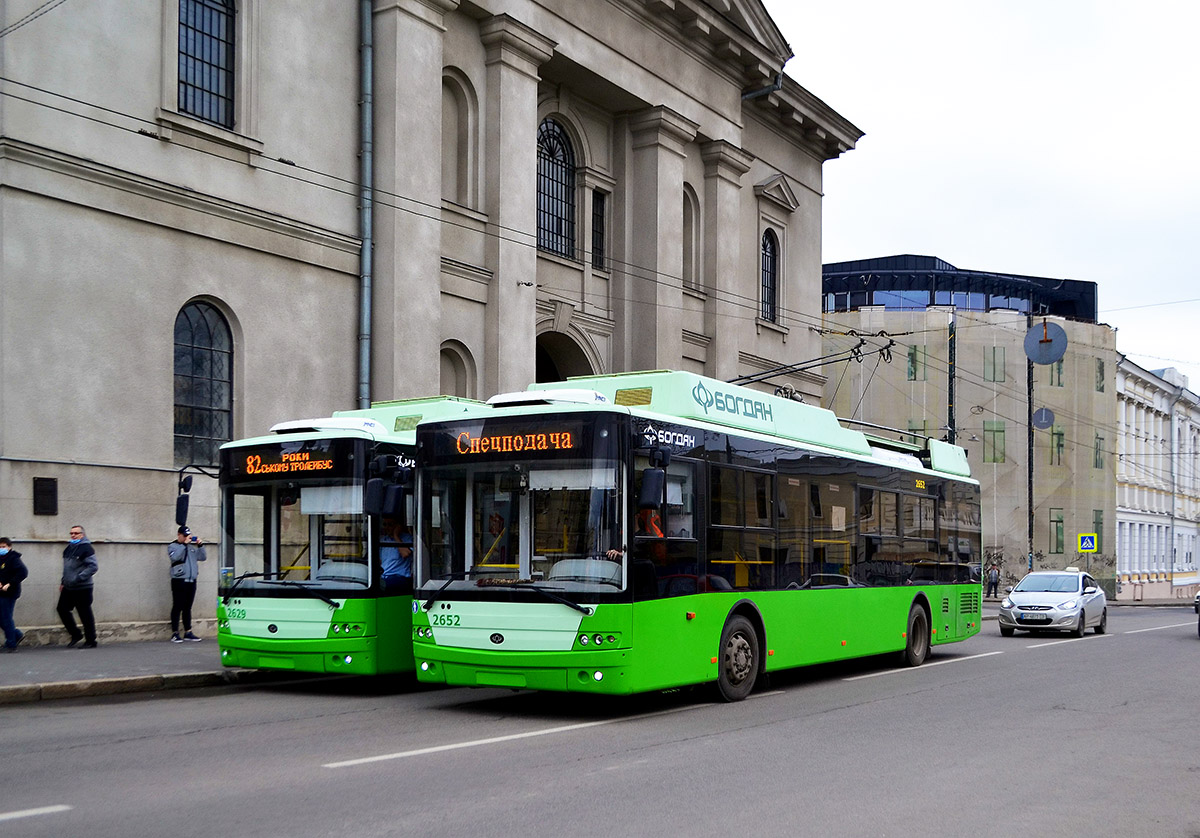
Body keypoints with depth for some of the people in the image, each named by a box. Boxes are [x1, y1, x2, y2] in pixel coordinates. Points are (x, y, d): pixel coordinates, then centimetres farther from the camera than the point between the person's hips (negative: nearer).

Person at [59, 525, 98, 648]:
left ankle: (90, 641, 8)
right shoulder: (69, 548, 13)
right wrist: (63, 582, 18)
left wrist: (78, 578, -24)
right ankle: (76, 634, 23)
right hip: (68, 587, 9)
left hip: (82, 588, -9)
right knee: (62, 609, 9)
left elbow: (93, 567, -20)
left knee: (85, 615, -2)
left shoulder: (86, 548, -13)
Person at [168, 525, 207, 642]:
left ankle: (188, 632, 14)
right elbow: (175, 557, -19)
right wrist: (184, 544, -18)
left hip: (191, 581, 5)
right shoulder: (172, 546, 2)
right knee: (177, 607, -4)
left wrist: (200, 545, 3)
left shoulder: (192, 547, 19)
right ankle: (175, 634, -1)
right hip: (179, 581, -5)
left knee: (187, 608, 10)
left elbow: (203, 558, 15)